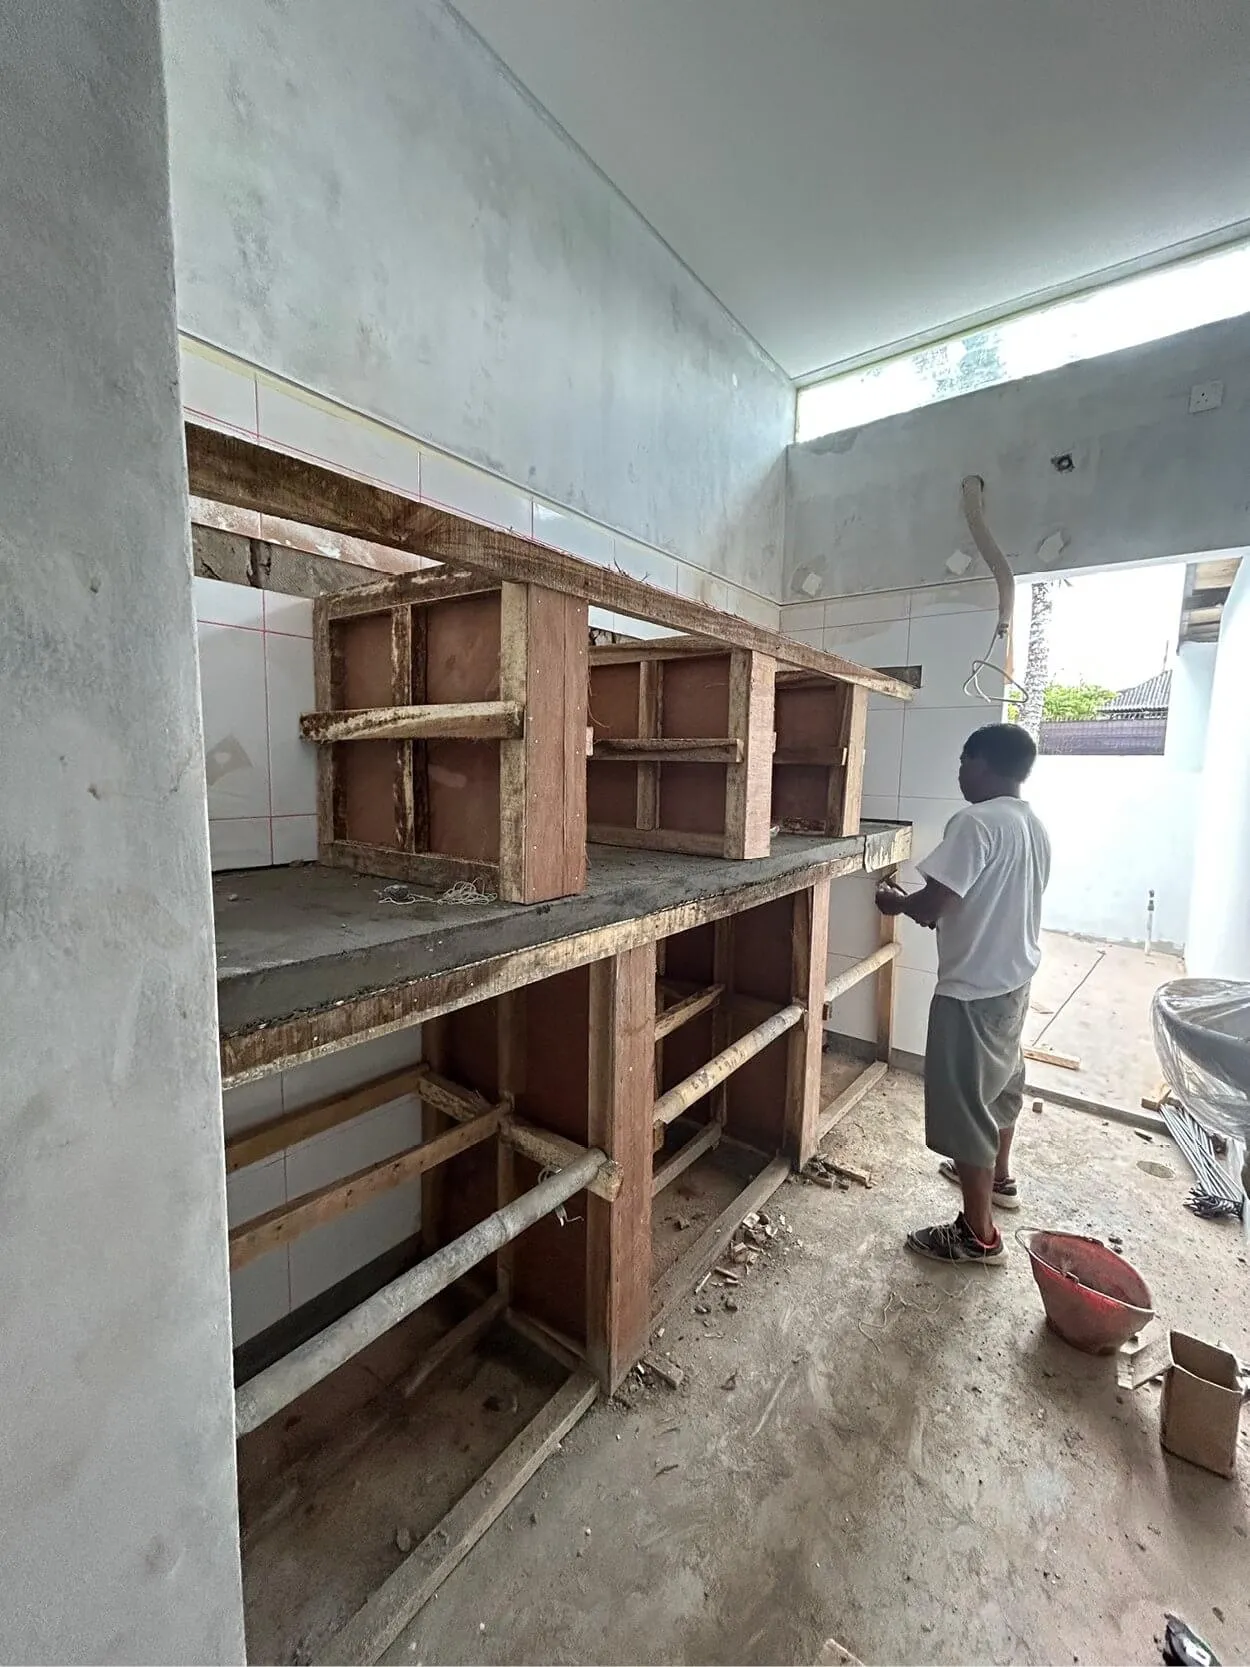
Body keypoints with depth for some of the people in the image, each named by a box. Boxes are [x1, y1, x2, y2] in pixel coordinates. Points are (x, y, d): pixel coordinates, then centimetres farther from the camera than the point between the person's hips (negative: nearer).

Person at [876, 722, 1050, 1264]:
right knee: (999, 1079, 27)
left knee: (963, 1101, 4)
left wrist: (897, 903, -6)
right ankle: (997, 1176, 48)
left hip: (973, 989, -10)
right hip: (1013, 979, 10)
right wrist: (920, 903, 14)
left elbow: (933, 905, -27)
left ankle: (978, 1233, 18)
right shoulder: (1033, 825, 7)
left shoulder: (975, 822, -23)